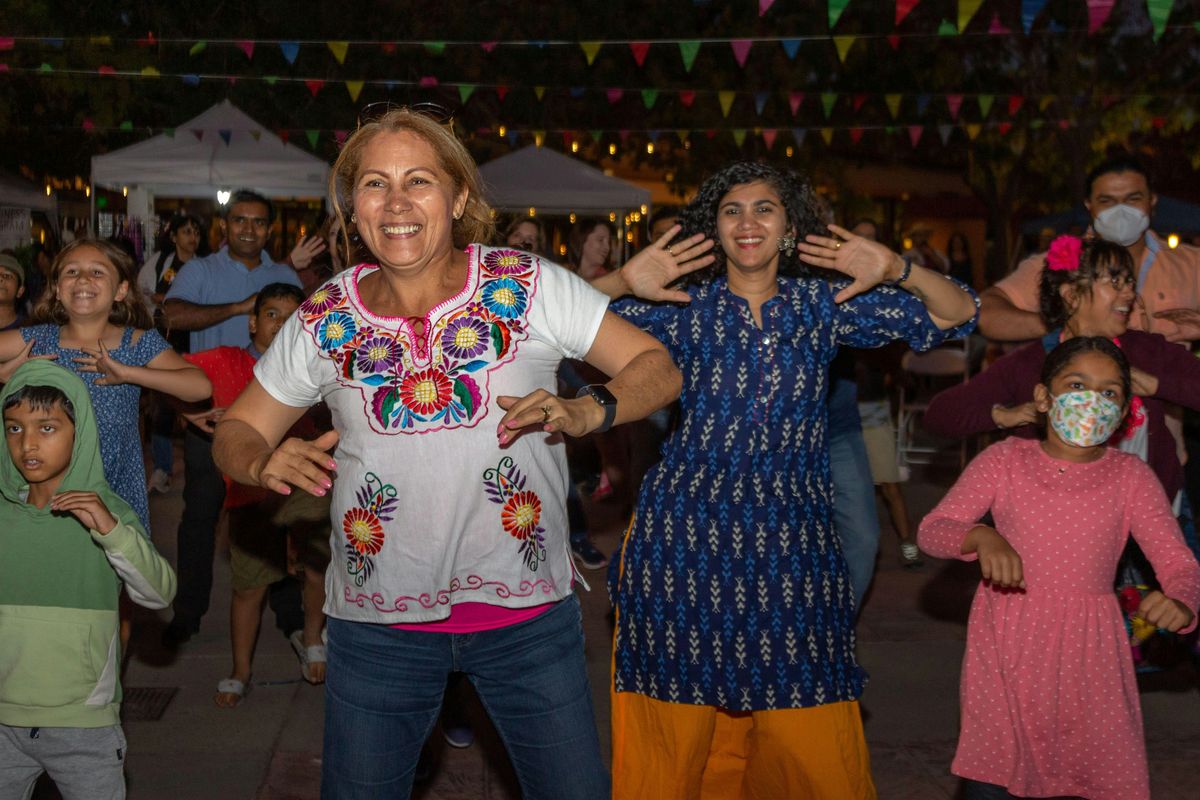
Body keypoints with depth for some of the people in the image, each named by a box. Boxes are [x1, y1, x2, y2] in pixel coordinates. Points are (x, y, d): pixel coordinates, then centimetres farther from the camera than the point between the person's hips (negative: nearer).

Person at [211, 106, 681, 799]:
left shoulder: (529, 286, -7)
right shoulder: (324, 320, -1)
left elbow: (658, 369, -4)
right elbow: (237, 431, 8)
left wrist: (586, 412, -23)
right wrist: (265, 463, -15)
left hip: (528, 610, -1)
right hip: (378, 622, 1)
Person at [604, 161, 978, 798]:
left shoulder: (823, 305, 5)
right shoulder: (685, 308, 2)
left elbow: (955, 315, 5)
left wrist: (896, 270, -11)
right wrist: (625, 283, -20)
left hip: (791, 537, 1)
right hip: (686, 534, -1)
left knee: (808, 738, 5)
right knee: (680, 732, 5)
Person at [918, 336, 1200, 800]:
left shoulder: (1130, 477, 0)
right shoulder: (1005, 461, -2)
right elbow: (931, 530, -6)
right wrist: (981, 537, -27)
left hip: (1088, 653, 1)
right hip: (1007, 650, -1)